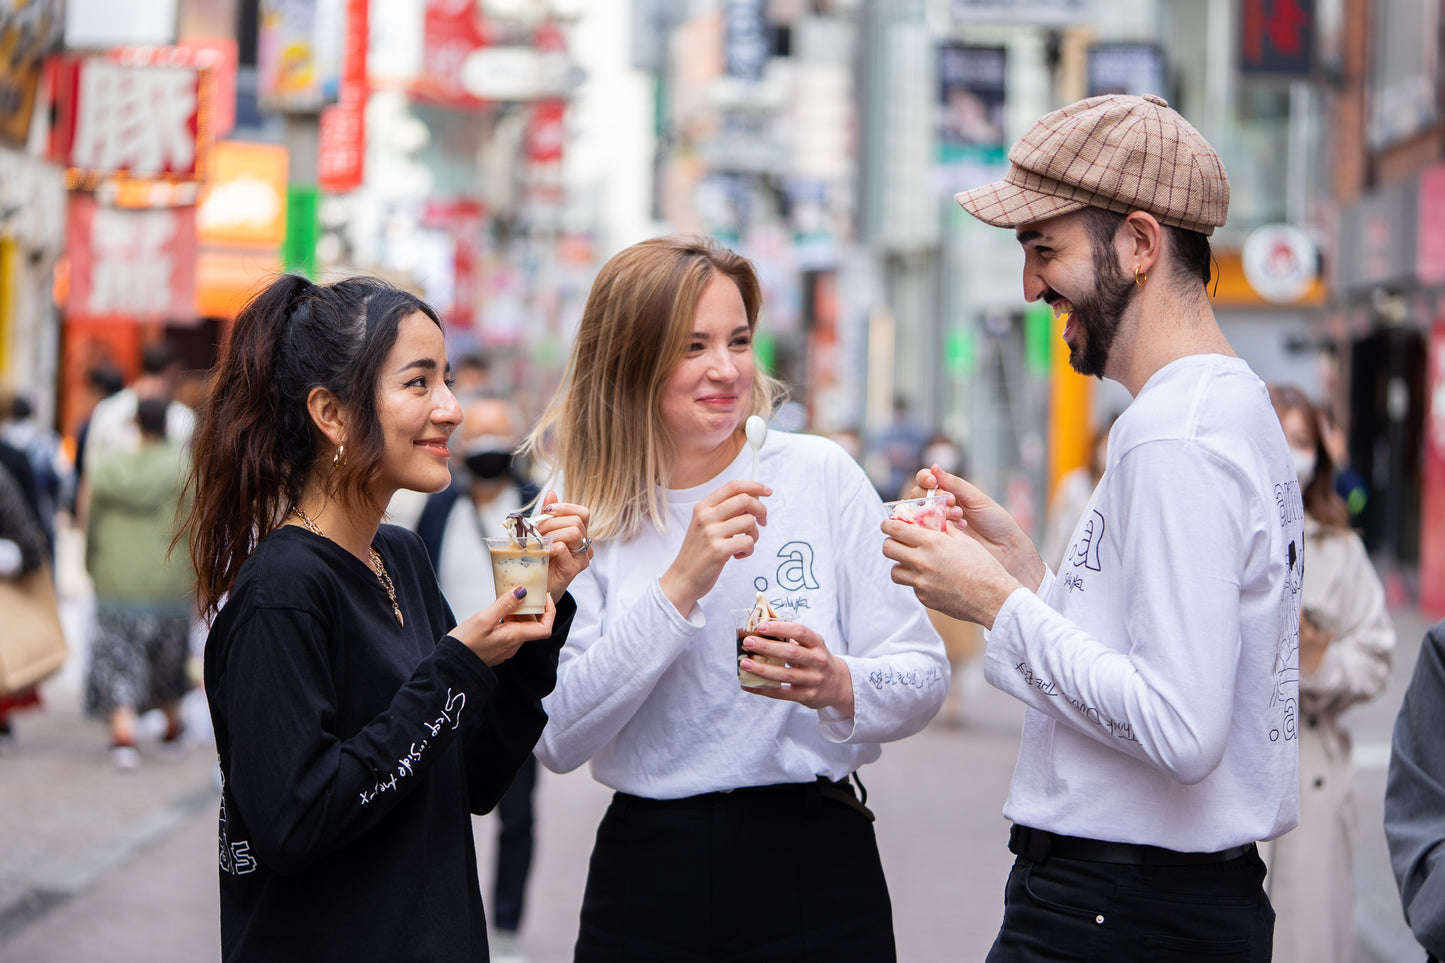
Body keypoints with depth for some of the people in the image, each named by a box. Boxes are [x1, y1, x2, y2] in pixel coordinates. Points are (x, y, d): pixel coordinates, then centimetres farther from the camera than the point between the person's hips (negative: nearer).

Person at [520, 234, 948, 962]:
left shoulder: (821, 474, -3)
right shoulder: (579, 518, 0)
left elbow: (923, 676, -1)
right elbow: (558, 741, -11)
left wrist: (839, 686, -22)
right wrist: (680, 584, -18)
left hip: (814, 865, 0)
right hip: (647, 875, 1)